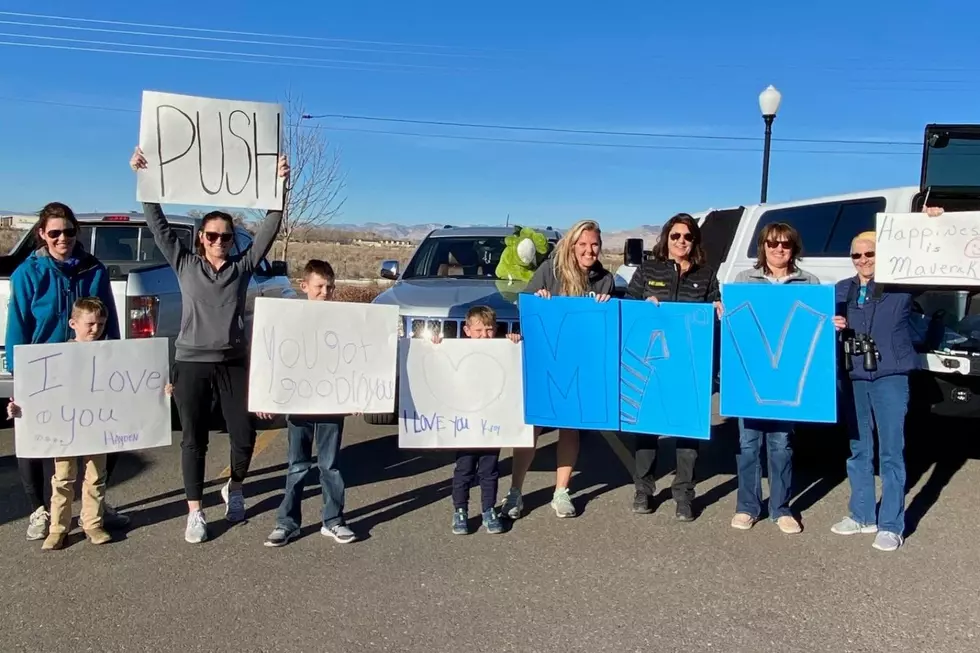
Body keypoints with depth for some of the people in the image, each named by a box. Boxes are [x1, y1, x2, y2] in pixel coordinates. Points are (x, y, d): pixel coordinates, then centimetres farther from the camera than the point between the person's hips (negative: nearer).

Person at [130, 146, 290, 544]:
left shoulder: (243, 266, 5)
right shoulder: (185, 264, 5)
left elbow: (270, 228, -1)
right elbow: (157, 225, 1)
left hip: (233, 362, 1)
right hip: (191, 363, -1)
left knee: (244, 435, 2)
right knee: (194, 440, 4)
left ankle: (234, 489, 31)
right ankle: (195, 513, 13)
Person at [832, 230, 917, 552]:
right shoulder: (842, 290, 11)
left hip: (890, 378, -4)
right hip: (854, 379, 4)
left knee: (891, 453, 0)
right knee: (859, 450, 12)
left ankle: (891, 526, 8)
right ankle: (861, 516, 25)